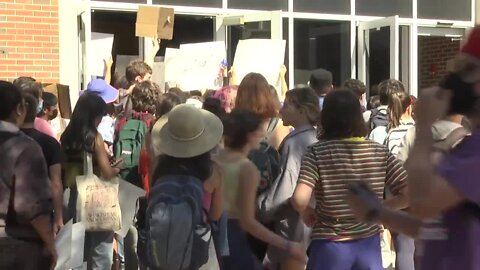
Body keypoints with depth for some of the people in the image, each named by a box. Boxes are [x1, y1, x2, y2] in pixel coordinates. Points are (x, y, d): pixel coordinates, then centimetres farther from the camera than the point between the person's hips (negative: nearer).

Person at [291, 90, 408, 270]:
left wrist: (307, 214, -1)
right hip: (369, 246, 3)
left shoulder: (318, 152, -11)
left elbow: (299, 200, -22)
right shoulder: (381, 153, -2)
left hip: (330, 247, -3)